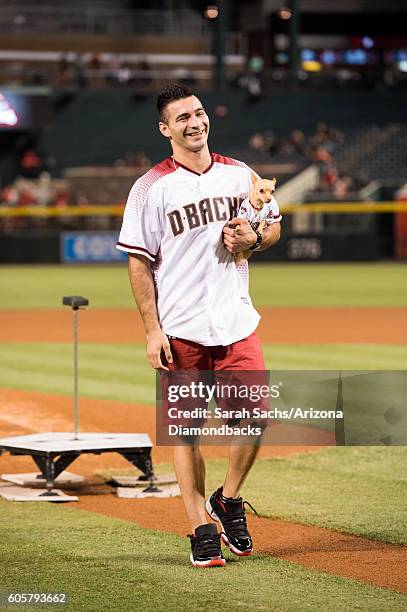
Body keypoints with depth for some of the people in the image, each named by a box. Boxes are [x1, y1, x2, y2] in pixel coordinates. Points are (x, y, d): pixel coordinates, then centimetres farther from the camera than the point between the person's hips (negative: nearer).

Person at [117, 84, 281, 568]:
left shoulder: (241, 176, 8)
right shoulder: (151, 188, -4)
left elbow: (274, 226, 19)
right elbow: (139, 262, -4)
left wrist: (254, 238, -6)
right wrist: (152, 331, -11)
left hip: (237, 323, 3)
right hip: (179, 329, -3)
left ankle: (228, 501, 20)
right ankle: (201, 528, 10)